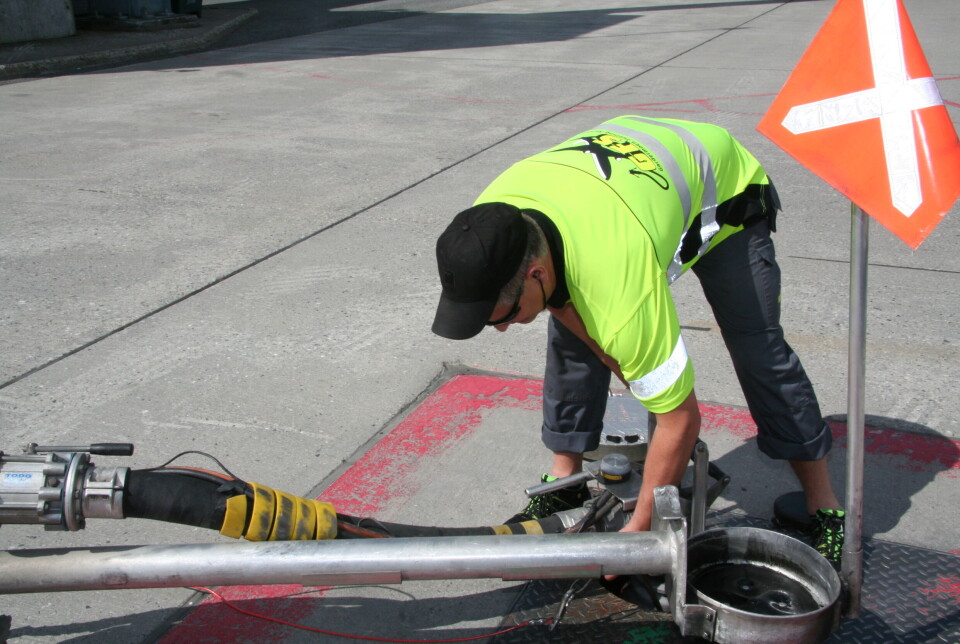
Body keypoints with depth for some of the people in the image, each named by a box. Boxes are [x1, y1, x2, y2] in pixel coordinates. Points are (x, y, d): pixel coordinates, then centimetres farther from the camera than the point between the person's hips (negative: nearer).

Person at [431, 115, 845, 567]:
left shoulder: (617, 281, -47)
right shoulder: (488, 221, -28)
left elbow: (681, 419, -36)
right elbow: (557, 296, -4)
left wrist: (637, 531, -26)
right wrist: (616, 359, -8)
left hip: (722, 189, -6)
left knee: (758, 351, -11)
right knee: (570, 341, -6)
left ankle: (825, 508, 4)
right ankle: (564, 482, 10)